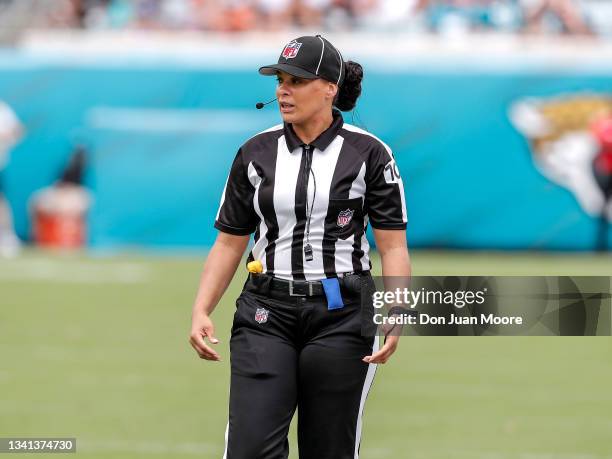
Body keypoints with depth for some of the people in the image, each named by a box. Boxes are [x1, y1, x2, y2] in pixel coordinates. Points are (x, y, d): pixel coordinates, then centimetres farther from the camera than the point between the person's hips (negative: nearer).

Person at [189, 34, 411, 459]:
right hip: (267, 315, 2)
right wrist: (201, 311, -3)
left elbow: (394, 246, -3)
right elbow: (229, 244, 10)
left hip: (341, 316, -2)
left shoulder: (368, 153, -1)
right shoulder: (256, 153, 7)